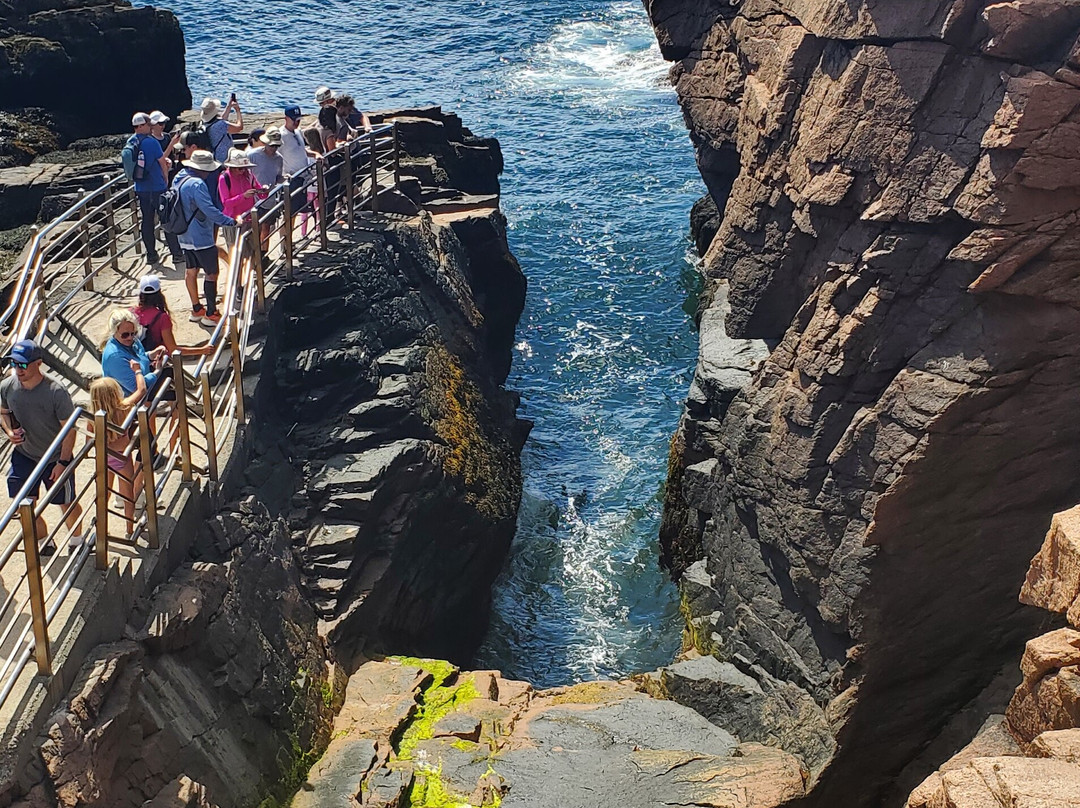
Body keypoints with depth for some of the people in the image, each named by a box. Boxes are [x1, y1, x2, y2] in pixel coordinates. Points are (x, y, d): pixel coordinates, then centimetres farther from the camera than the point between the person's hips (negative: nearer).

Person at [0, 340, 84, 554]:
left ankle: (76, 541, 38)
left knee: (67, 504, 11)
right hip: (23, 454, 4)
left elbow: (69, 428, -17)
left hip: (56, 458, -4)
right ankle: (44, 542, 31)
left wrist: (63, 462, -17)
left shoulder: (56, 392, -25)